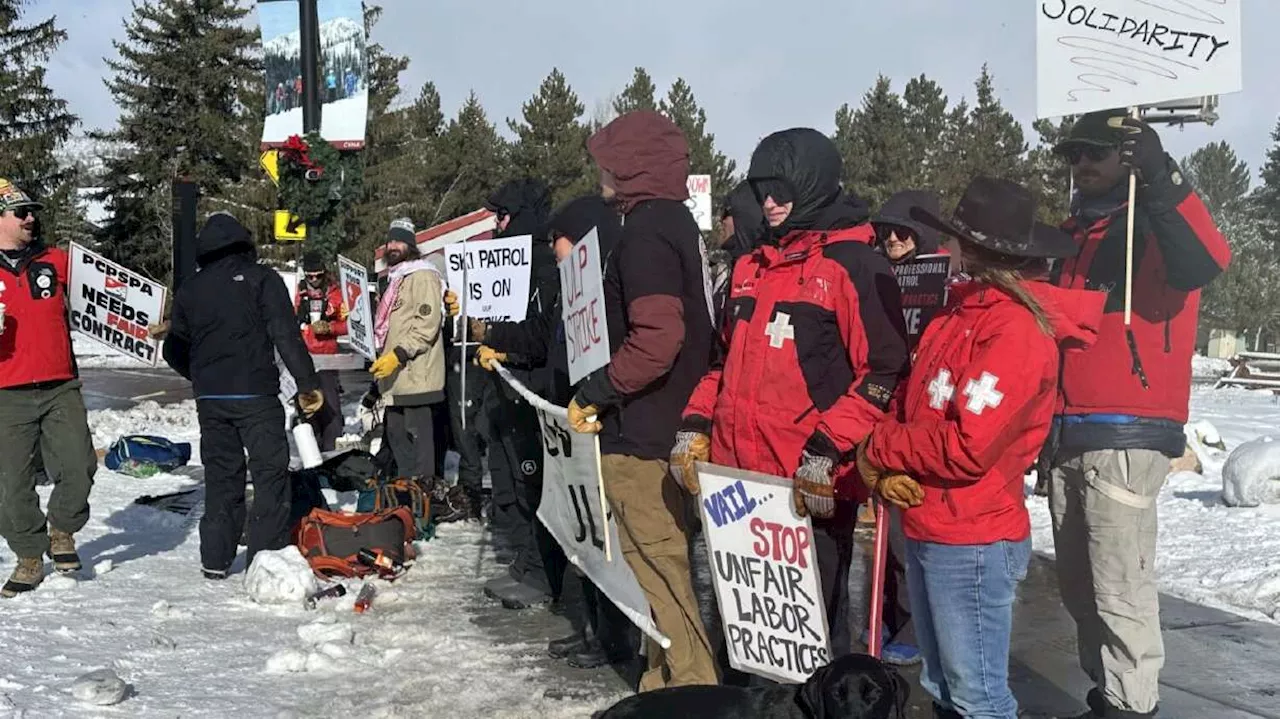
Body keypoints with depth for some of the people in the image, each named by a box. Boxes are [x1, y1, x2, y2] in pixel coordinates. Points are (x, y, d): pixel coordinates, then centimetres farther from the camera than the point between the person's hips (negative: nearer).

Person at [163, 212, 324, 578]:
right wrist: (308, 383, -10)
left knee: (221, 476, 13)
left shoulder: (189, 289, 13)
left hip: (209, 400, 5)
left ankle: (215, 560, 17)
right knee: (270, 473, -1)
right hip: (256, 394, -5)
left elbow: (174, 351, 16)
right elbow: (286, 335, -11)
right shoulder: (261, 278, -2)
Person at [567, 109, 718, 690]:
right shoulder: (674, 220, 15)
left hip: (641, 432, -10)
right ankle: (671, 677, 27)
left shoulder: (645, 230, -15)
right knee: (659, 560, 17)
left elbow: (655, 340, -27)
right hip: (668, 422, 10)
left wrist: (593, 393, -16)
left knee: (657, 563, -2)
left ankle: (691, 685, 6)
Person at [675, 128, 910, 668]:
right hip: (738, 476, 7)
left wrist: (828, 450, -19)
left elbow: (884, 371, -13)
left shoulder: (855, 266, -6)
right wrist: (696, 426, 11)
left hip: (812, 486, -7)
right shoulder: (751, 267, 16)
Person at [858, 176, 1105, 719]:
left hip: (973, 542, -9)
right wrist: (888, 470, -6)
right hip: (927, 531, 9)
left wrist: (879, 451, -10)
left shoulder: (1016, 327, -17)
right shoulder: (963, 311, 10)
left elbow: (966, 449, -24)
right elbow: (911, 405, 12)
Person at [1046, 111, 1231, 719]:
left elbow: (1206, 264, -25)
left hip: (1125, 438, -8)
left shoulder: (1156, 230, -2)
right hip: (1065, 438, 8)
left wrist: (1161, 181, -34)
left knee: (1120, 591, -8)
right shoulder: (1070, 236, 20)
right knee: (1080, 589, 13)